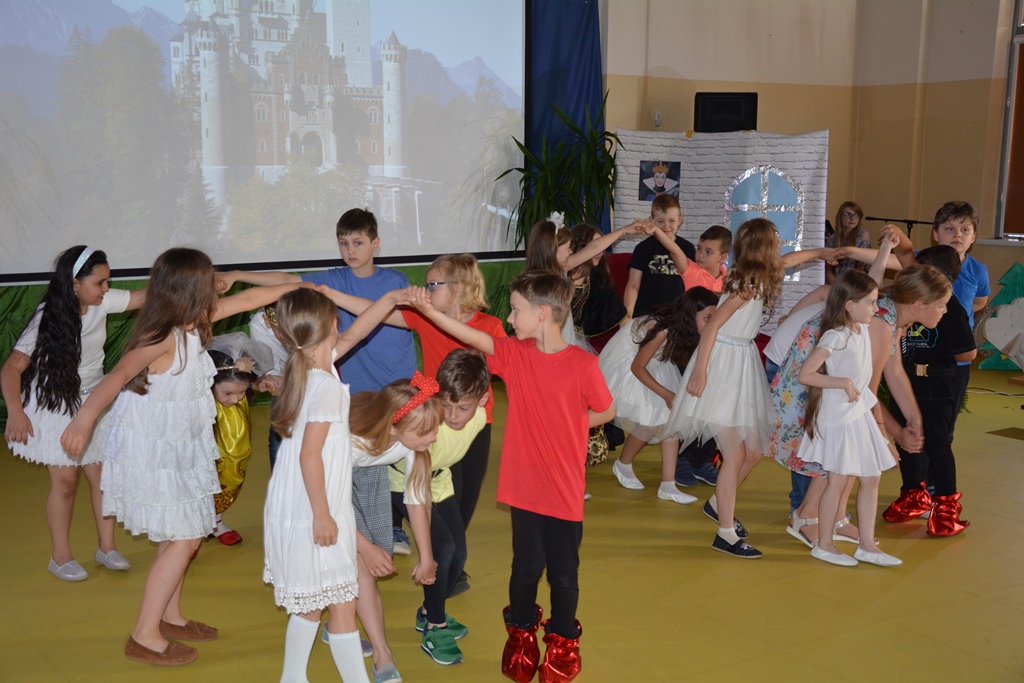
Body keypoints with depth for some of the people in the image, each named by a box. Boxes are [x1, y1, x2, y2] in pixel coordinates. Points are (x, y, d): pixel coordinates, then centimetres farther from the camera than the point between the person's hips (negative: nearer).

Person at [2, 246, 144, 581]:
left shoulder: (102, 302, -10)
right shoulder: (48, 319, -22)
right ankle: (60, 557, 18)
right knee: (65, 481, 1)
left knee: (102, 475, 5)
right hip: (56, 407, -5)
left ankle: (107, 547, 20)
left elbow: (145, 296, -3)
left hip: (93, 402, 5)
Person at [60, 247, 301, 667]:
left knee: (185, 536, 17)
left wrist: (296, 288, 18)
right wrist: (84, 419, -45)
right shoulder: (162, 338, -25)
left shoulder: (191, 324, 0)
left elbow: (246, 300, 11)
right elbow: (120, 373, -35)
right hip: (151, 455, -9)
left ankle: (169, 617, 34)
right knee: (181, 540, -5)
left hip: (180, 450, 9)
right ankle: (145, 637, 7)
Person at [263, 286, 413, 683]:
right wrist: (323, 515, -20)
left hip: (298, 512, 9)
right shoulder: (326, 386, -22)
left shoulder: (310, 364, 3)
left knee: (311, 603, 20)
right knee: (342, 604, 2)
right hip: (314, 514, -9)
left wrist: (391, 299, 18)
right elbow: (309, 456, -24)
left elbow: (355, 333, 18)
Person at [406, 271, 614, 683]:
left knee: (563, 572, 11)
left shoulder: (582, 363, -13)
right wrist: (428, 310, -23)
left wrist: (562, 427, -4)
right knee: (526, 565, 15)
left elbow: (605, 411, -1)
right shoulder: (515, 354, -3)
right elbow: (472, 337, -13)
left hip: (565, 491, -2)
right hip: (524, 486, 2)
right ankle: (521, 633, 38)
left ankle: (562, 641, 34)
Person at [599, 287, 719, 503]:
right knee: (649, 421, -13)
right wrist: (667, 394, -19)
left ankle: (668, 486, -1)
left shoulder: (684, 329, -16)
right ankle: (622, 465, 15)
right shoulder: (663, 330, -35)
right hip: (626, 362, -8)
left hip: (655, 363, 8)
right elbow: (637, 367, -24)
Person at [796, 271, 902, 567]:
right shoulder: (834, 337, -21)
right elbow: (804, 375, -25)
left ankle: (867, 545, 20)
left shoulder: (864, 328, 4)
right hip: (838, 417, -8)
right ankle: (823, 544, 15)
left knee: (871, 478, 10)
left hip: (861, 413, 8)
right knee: (838, 481, 1)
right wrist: (844, 383, -22)